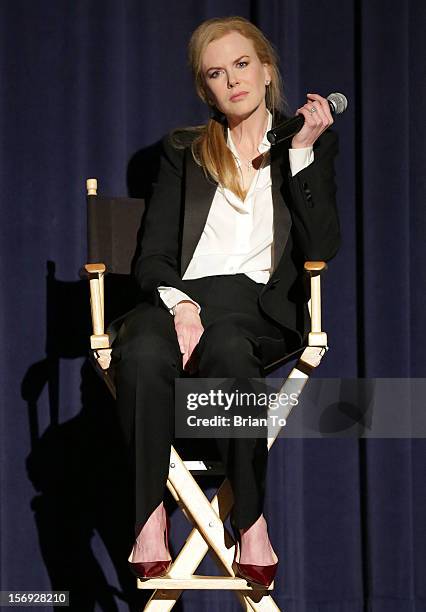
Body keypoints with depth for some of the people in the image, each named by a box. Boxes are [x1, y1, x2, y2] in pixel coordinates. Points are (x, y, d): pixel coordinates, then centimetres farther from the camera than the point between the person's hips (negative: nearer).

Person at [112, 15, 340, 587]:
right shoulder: (184, 150, 21)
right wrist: (179, 305, -14)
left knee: (226, 348, -40)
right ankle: (149, 518, -30)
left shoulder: (310, 147, 17)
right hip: (180, 296, 2)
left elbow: (321, 248, 2)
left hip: (260, 303, -1)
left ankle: (252, 519, -31)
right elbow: (154, 255, 9)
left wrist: (303, 151, -4)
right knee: (143, 354, -36)